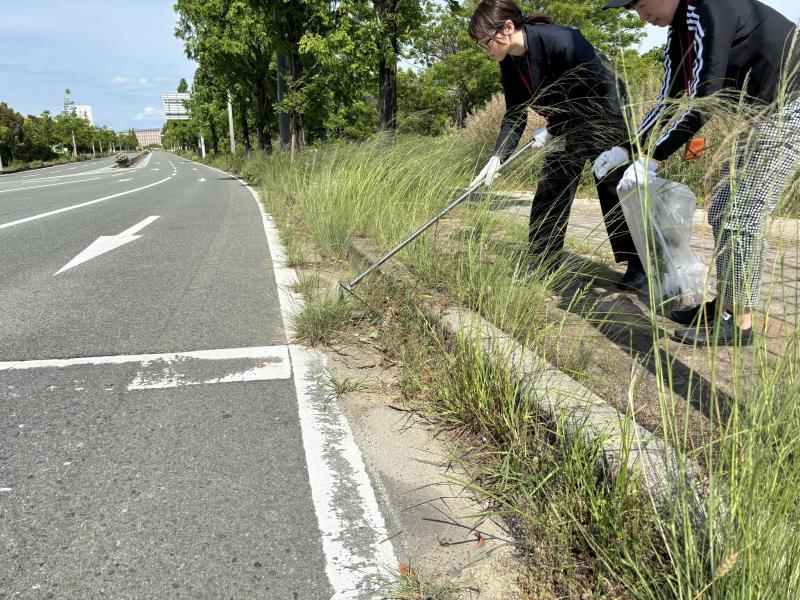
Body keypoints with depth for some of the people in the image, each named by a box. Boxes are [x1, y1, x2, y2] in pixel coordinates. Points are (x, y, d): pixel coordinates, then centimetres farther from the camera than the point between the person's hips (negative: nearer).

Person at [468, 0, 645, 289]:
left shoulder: (561, 40, -30)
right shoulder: (509, 66, -7)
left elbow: (594, 93, -27)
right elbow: (514, 116, -2)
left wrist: (553, 130, -24)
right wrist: (498, 156, -16)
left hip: (606, 115, -7)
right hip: (566, 126, 7)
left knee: (615, 190, -4)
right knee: (549, 191, 2)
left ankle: (639, 266, 9)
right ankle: (541, 264, 11)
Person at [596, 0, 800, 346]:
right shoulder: (678, 32, 7)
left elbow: (703, 101, -26)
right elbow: (670, 102, 13)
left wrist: (652, 160, -25)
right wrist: (625, 150, 10)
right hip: (764, 116, 10)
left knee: (740, 218, -13)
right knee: (722, 213, 8)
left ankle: (738, 322, -5)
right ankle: (725, 305, 16)